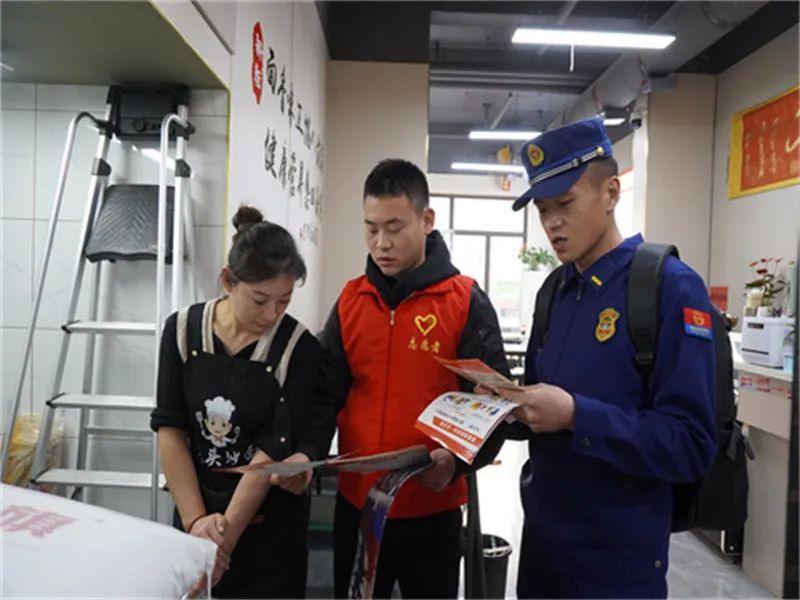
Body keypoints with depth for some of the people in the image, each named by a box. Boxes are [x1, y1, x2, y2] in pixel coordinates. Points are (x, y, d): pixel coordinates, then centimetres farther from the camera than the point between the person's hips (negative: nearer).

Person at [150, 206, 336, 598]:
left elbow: (273, 451, -16)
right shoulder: (183, 330, -6)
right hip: (195, 514, 3)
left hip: (269, 526, -2)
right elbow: (170, 429, -7)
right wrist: (196, 520, -13)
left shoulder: (299, 349, -15)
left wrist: (226, 534, -18)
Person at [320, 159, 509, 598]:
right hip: (356, 505, 3)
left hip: (431, 510, -3)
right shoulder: (350, 300, 2)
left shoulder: (466, 301, -8)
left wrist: (458, 460, -26)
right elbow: (327, 394, 2)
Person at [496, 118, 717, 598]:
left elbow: (691, 445, -19)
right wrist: (510, 406, -8)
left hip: (620, 551, -6)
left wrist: (576, 416, -29)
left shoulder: (672, 287, -15)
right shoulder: (555, 291, 6)